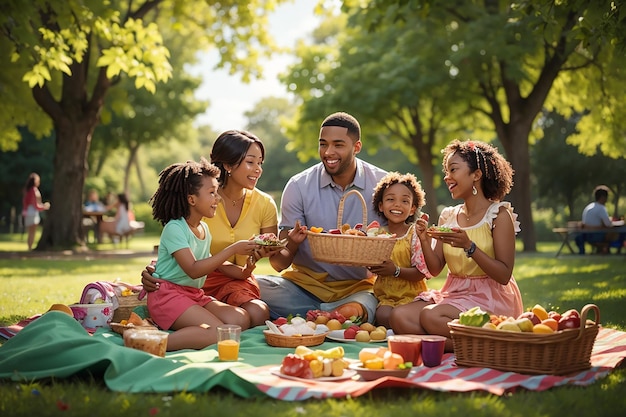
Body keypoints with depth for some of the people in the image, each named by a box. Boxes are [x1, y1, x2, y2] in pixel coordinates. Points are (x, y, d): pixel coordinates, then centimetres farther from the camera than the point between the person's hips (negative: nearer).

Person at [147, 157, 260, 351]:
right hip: (168, 294, -9)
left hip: (195, 295, 9)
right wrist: (232, 249, -20)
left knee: (241, 320, -12)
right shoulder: (174, 228, -13)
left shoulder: (204, 229, 13)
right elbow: (193, 270, -22)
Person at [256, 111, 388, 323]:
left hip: (358, 287, -2)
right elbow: (281, 263, -4)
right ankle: (328, 316, -9)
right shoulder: (298, 186, -3)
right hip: (305, 283, 2)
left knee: (351, 313, -36)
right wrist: (291, 244, -28)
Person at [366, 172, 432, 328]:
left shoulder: (416, 234, -3)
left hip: (410, 295, -2)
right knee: (383, 315, -28)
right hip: (385, 295, 2)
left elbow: (421, 273, -10)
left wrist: (396, 271, -24)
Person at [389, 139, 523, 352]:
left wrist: (469, 246, -24)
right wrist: (424, 240, -9)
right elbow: (435, 269, 8)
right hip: (453, 294, 6)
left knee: (430, 316, -31)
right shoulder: (448, 216, 10)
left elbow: (504, 275, -14)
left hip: (489, 298, -5)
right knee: (399, 316, -20)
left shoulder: (499, 215, -6)